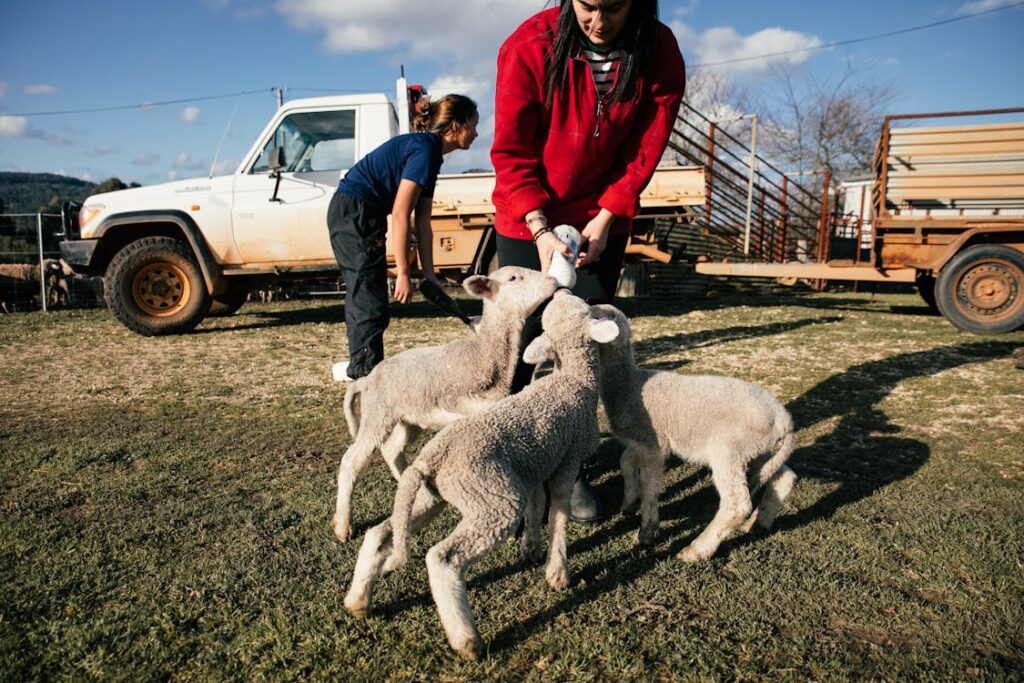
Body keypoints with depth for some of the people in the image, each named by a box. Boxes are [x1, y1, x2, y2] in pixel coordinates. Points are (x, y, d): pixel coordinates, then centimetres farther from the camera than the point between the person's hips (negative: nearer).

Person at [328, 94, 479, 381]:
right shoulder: (424, 150, -17)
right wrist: (403, 273, -19)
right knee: (370, 301, -7)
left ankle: (361, 368, 27)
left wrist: (429, 275, 7)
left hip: (350, 214, 10)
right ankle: (367, 372, 0)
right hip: (354, 214, -10)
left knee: (362, 295, 16)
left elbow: (422, 221, 9)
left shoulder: (429, 150, 13)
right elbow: (400, 215, -22)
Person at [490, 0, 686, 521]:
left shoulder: (659, 54, -13)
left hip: (602, 222, 2)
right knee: (522, 343, -1)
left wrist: (604, 223, -13)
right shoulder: (529, 48, -20)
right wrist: (540, 229, -22)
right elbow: (510, 153, -14)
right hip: (527, 222, -1)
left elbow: (644, 151, -7)